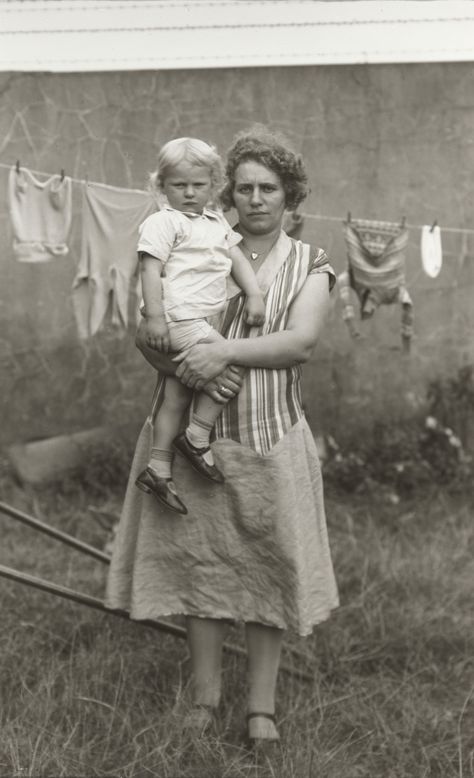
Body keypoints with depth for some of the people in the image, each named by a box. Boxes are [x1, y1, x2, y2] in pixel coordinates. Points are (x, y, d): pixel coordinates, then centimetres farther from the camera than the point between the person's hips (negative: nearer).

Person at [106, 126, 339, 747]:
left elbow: (301, 342, -11)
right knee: (198, 559, 5)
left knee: (267, 565, 3)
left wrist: (225, 350, -22)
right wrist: (187, 367, -18)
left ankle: (262, 705, 16)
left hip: (269, 438, -1)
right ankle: (205, 696, 20)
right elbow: (145, 329, 1)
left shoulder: (309, 265, 5)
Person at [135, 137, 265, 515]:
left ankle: (159, 468, 14)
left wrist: (255, 294, 2)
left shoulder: (217, 222, 20)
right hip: (177, 317, -9)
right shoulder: (162, 223, -5)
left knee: (178, 393, 9)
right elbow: (151, 268, -13)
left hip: (201, 320, 9)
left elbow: (238, 257, 17)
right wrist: (154, 315, -21)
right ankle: (197, 436, -4)